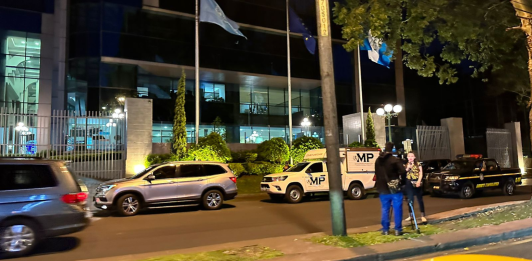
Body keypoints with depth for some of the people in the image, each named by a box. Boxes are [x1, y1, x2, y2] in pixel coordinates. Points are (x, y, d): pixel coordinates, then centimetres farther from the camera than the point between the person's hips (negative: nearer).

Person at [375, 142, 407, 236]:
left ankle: (385, 229, 14)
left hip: (383, 189, 5)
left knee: (385, 210, 10)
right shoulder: (395, 160, -12)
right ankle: (398, 229, 6)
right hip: (395, 189, -5)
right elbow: (403, 172, -18)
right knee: (397, 209, 4)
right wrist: (401, 180, 0)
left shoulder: (378, 160, 6)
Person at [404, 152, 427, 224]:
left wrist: (419, 181, -14)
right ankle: (410, 215, 18)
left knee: (420, 200, 0)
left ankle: (423, 216, 3)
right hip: (409, 184, 3)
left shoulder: (418, 164, 2)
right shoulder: (406, 165, 8)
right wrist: (408, 168, -13)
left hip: (417, 183, -2)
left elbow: (421, 173, -2)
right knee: (410, 200, 8)